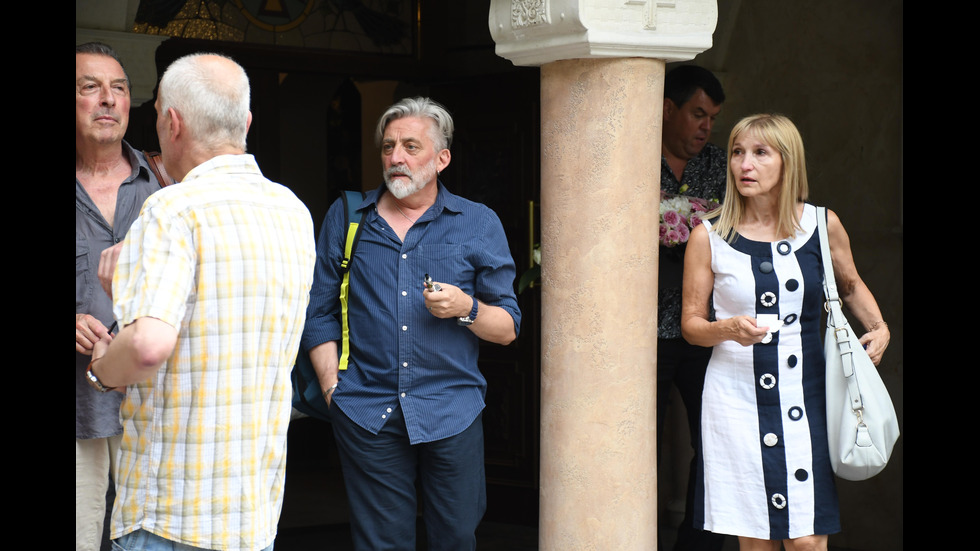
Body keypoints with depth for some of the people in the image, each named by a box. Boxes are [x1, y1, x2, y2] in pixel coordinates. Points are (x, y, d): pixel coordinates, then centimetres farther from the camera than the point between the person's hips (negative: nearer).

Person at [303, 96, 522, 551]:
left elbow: (507, 329, 6)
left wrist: (465, 308, -14)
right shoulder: (345, 218, 10)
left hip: (452, 412, 0)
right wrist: (332, 387, 1)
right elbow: (319, 313, 11)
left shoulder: (479, 224, 6)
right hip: (366, 412, 0)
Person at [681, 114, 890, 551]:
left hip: (802, 399, 1)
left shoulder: (822, 225, 4)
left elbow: (851, 286, 21)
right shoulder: (709, 238, 0)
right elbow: (690, 323, 5)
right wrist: (727, 329, -16)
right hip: (737, 397, 0)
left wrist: (879, 328, 4)